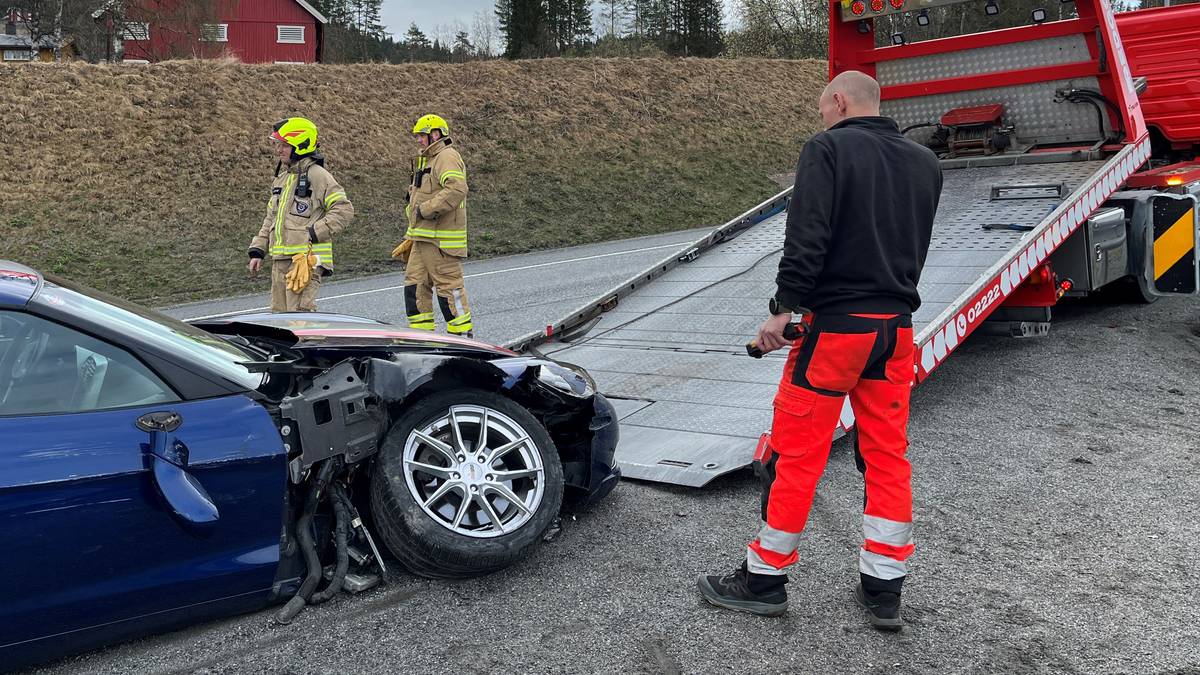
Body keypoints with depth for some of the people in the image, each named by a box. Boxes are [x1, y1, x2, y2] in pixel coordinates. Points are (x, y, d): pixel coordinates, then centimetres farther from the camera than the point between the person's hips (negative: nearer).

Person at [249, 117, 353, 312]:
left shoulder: (316, 175, -8)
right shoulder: (281, 177, 18)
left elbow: (344, 210, -13)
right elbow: (271, 218, 24)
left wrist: (314, 233, -16)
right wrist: (257, 251, 16)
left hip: (306, 258, -9)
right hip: (280, 259, 9)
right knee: (279, 313, 13)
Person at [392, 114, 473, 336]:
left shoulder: (447, 157, -11)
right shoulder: (430, 160, 23)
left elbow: (457, 189, -28)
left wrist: (426, 209, -24)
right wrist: (411, 237, 24)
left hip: (441, 238, -10)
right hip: (423, 238, 10)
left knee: (449, 284, -4)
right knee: (415, 283, 10)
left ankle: (462, 333, 5)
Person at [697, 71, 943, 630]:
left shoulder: (827, 149, -7)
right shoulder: (924, 163, 13)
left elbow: (807, 239, -17)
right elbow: (917, 247, 18)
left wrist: (783, 308, -14)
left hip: (833, 327, -6)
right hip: (896, 328, 6)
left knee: (796, 452, 3)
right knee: (888, 456, 10)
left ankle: (765, 579, 14)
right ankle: (883, 589, 17)